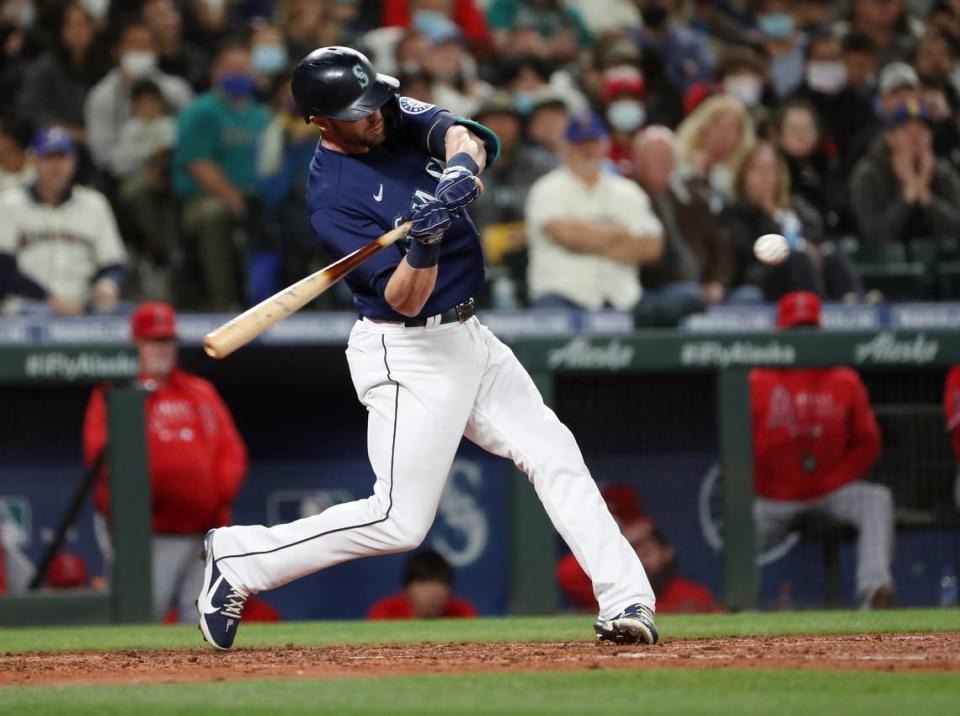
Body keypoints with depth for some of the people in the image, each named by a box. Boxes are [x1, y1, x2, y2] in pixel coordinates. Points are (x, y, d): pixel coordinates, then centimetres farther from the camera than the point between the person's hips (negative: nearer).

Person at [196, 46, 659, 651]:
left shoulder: (398, 118, 1)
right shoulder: (332, 197, -19)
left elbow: (461, 135, -17)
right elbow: (403, 298, -23)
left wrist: (461, 167, -39)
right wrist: (424, 244, -43)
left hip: (465, 335, 8)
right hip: (409, 355, -8)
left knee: (554, 454, 1)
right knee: (399, 522, -9)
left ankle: (626, 601, 1)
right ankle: (237, 559, 2)